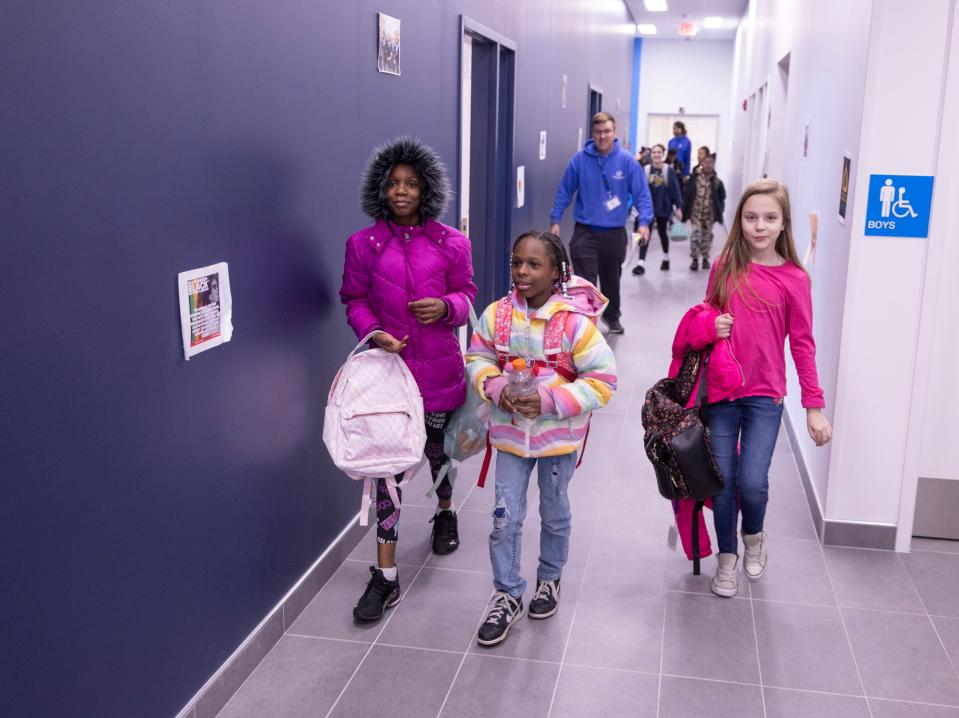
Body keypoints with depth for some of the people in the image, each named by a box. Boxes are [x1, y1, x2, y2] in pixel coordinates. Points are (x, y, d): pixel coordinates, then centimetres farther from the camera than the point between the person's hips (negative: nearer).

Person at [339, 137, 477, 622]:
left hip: (439, 368, 1)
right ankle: (386, 577, 4)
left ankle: (445, 513, 53)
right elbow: (354, 300, 4)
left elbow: (466, 295, 5)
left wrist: (446, 307, -18)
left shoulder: (451, 244, 0)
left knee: (439, 449, 19)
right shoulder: (364, 244, -1)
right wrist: (373, 332, -15)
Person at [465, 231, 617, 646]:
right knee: (505, 518, 5)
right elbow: (478, 358, 5)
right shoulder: (497, 315, -8)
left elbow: (602, 379, -17)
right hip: (510, 432, 2)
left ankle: (550, 579, 43)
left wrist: (550, 401, -24)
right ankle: (507, 595, 23)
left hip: (558, 435, -2)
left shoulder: (575, 322, -20)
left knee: (554, 514, 18)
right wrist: (495, 387, -15)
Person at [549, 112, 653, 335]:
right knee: (586, 283, -8)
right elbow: (565, 191, 1)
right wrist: (555, 220, -3)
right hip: (585, 232, -1)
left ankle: (612, 316, 43)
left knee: (611, 279, 20)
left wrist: (644, 221, -19)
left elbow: (642, 194, -6)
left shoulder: (627, 161, -7)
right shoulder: (580, 159, -6)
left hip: (615, 233, 2)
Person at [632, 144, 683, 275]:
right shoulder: (645, 170, -3)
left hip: (663, 208, 0)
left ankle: (666, 258, 40)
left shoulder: (669, 171, -7)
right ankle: (641, 263, -12)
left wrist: (677, 206, -7)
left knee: (663, 233, 18)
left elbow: (675, 189, -5)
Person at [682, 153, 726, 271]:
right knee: (695, 235, -7)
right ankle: (695, 259, 5)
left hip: (709, 214, 1)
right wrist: (684, 211, -3)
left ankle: (705, 258, 27)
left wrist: (719, 211, -5)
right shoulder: (694, 178, -6)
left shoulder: (717, 182, -3)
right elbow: (687, 195, -2)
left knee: (707, 236, 13)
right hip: (696, 213, -1)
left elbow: (721, 198, 3)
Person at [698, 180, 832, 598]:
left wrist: (814, 406, -1)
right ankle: (727, 558, 27)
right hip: (720, 391, 2)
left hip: (765, 395, -2)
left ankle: (754, 536, 23)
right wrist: (710, 326, -10)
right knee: (723, 481, 5)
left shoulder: (794, 279, -5)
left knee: (753, 482, -10)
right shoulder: (724, 267, 1)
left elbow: (802, 344, -1)